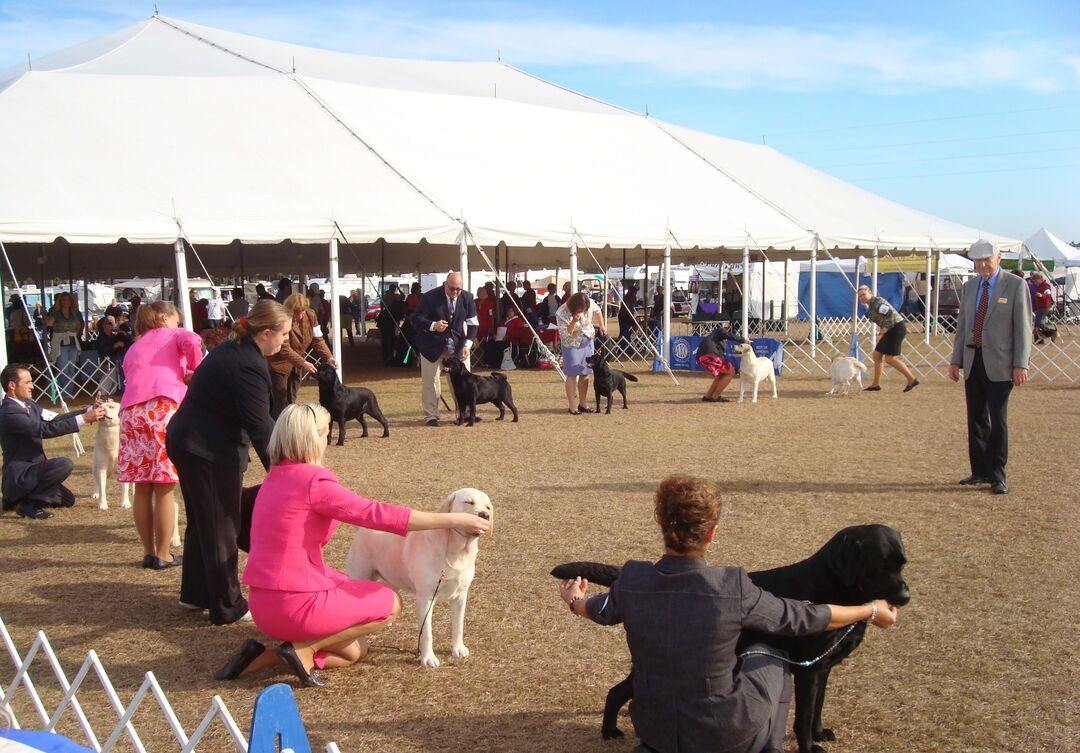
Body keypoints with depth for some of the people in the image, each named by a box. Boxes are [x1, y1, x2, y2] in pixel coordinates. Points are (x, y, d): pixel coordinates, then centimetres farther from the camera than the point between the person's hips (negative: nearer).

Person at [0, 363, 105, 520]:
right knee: (64, 465, -30)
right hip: (18, 476, -10)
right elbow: (45, 430, -28)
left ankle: (15, 498, 19)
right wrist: (84, 419, -29)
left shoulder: (28, 404, 8)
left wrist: (89, 410, -8)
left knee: (67, 500, 19)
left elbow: (55, 419, 4)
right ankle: (27, 503, -15)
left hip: (31, 470, 10)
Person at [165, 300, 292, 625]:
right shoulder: (249, 366, -22)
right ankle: (228, 608, 14)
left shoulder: (231, 349, 10)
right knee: (221, 527, 2)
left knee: (202, 521, 22)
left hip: (186, 441, 10)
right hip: (209, 451, -10)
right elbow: (259, 426, -21)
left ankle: (195, 594, 36)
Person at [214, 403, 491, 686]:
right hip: (296, 603, -8)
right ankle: (304, 648, -1)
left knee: (355, 651, 23)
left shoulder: (275, 477, 10)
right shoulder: (313, 481, -16)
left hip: (262, 603, 9)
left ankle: (264, 657, 8)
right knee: (391, 602, 10)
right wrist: (452, 520, -15)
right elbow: (378, 514, -19)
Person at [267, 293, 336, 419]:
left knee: (291, 401, 13)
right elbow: (284, 349, -27)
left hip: (296, 364, 6)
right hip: (279, 363, -6)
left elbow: (317, 339, -5)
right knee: (280, 404, -5)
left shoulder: (310, 315, -8)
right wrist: (303, 363, -35)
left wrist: (329, 357, -20)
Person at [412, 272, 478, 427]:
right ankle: (431, 416, 8)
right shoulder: (430, 297, -17)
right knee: (430, 381, -2)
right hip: (433, 344, -3)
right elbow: (416, 318, -14)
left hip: (457, 344, 3)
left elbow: (473, 323, 0)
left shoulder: (467, 298, -7)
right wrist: (433, 325, -32)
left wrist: (468, 344, -13)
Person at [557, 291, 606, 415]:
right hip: (572, 344, -4)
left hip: (587, 341, 4)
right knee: (572, 375, -4)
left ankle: (583, 404, 19)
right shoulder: (562, 313, -27)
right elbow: (566, 334, -26)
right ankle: (573, 407, 2)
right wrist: (574, 321, -38)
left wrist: (602, 325, 4)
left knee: (585, 373, 9)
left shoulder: (589, 303, -17)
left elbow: (597, 311, 7)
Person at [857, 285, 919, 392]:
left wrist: (885, 328, -19)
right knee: (877, 355, 11)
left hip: (897, 328, -11)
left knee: (890, 358, -12)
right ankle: (876, 384, 16)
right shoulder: (870, 305, 16)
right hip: (891, 331, 11)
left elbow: (890, 313, -26)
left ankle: (912, 379, -7)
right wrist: (883, 329, 9)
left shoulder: (877, 302, -15)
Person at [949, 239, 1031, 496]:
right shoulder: (969, 287, 13)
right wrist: (956, 359, 11)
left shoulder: (1015, 285, -4)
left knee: (998, 420, -5)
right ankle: (980, 471, 20)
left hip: (999, 363, -5)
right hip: (973, 361, 6)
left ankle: (997, 476, 2)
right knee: (976, 419, 10)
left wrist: (1020, 364, -11)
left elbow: (1023, 327, -6)